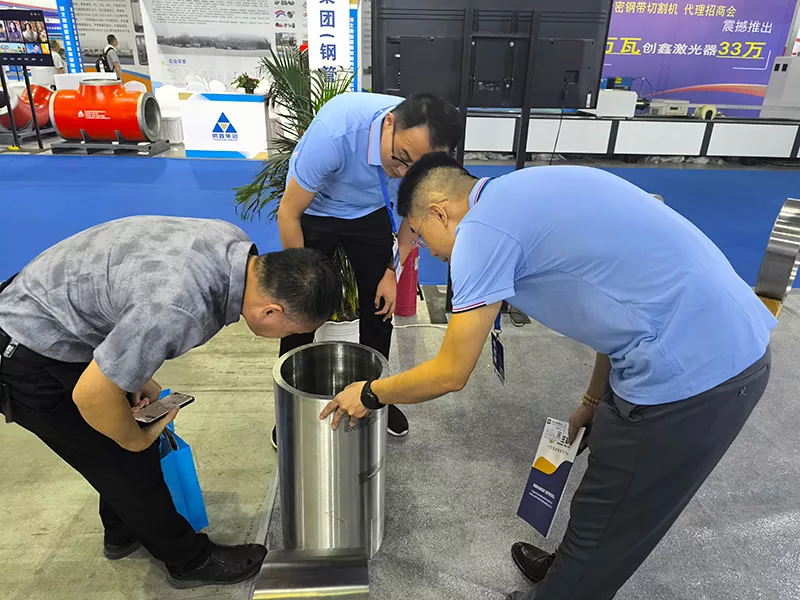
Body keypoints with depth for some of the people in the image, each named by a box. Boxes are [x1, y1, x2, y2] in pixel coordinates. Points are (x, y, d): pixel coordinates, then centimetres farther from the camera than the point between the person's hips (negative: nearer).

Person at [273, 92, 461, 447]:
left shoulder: (424, 146, -26)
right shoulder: (335, 132, -39)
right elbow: (289, 214, -27)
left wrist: (394, 272, -9)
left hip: (371, 212, 3)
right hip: (314, 209, -3)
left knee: (381, 306, 2)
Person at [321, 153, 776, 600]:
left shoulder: (482, 229, -13)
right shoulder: (527, 193, 14)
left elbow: (450, 374, -9)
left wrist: (370, 394, 10)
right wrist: (593, 403, 26)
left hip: (689, 374, -9)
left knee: (605, 523, 14)